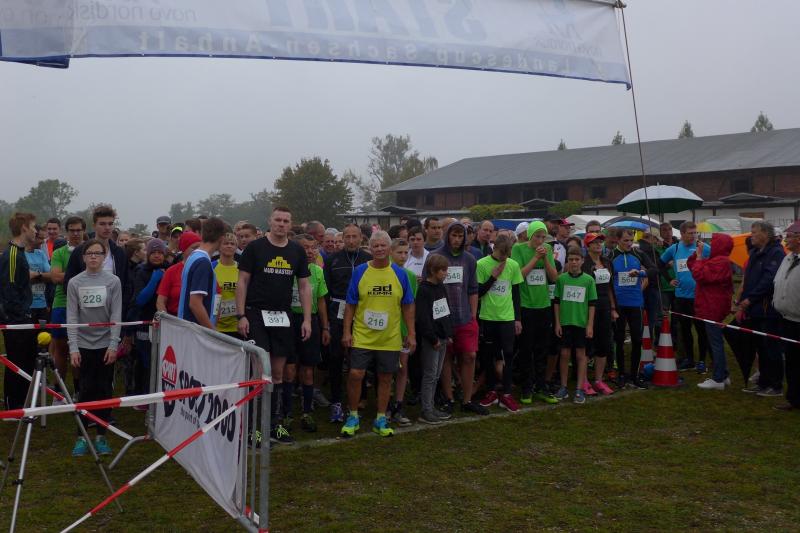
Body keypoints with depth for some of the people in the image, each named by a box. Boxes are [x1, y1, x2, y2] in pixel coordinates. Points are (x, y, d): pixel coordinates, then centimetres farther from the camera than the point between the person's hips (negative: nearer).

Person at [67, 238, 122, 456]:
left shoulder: (113, 281, -2)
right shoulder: (74, 283, 0)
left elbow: (116, 315, -2)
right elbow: (72, 316, -2)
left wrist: (113, 345, -8)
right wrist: (73, 347, -8)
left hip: (105, 344, 0)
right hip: (84, 344, 0)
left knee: (104, 390, 4)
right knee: (86, 390, 0)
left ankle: (101, 436, 14)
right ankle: (81, 437, 10)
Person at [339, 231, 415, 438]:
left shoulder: (399, 273, 1)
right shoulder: (359, 271, -1)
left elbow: (408, 306, 6)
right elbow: (350, 305, 2)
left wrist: (412, 334, 3)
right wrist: (346, 331, -4)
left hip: (390, 338, 1)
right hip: (362, 336, -1)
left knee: (385, 378, 9)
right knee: (355, 375, -4)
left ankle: (381, 420, 23)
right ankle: (353, 417, 16)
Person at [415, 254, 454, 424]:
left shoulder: (441, 287, 11)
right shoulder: (423, 290, -15)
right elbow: (422, 318, -20)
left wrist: (449, 334, 11)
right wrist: (433, 339, -18)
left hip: (442, 338, 8)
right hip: (429, 340, -8)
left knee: (436, 375, 13)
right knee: (430, 375, -3)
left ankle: (431, 407, 22)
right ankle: (426, 411, 4)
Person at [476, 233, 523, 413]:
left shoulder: (513, 265, 2)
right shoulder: (482, 264, -7)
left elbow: (516, 294, 8)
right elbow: (478, 292, -6)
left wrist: (518, 318, 6)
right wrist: (493, 276, -16)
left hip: (507, 317, 1)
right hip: (488, 317, -1)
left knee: (508, 354, -2)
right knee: (489, 355, 7)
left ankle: (506, 394, 7)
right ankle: (491, 391, 20)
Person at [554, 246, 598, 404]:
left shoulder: (588, 280, -2)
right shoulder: (561, 279, 0)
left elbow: (592, 304, 1)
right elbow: (556, 302, 4)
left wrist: (590, 325, -3)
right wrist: (557, 323, 0)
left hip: (582, 323, -1)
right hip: (565, 322, 1)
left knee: (581, 354, 5)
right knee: (564, 354, 6)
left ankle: (580, 389, 11)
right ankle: (563, 387, 17)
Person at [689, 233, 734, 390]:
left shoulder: (720, 262, -17)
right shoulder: (718, 260, 17)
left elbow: (700, 275, -23)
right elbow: (692, 265, 18)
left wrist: (699, 256, -13)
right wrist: (698, 254, 3)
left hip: (713, 308, -11)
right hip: (712, 307, 11)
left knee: (716, 343, -6)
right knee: (716, 342, 17)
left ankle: (718, 379, -1)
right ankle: (723, 375, 26)